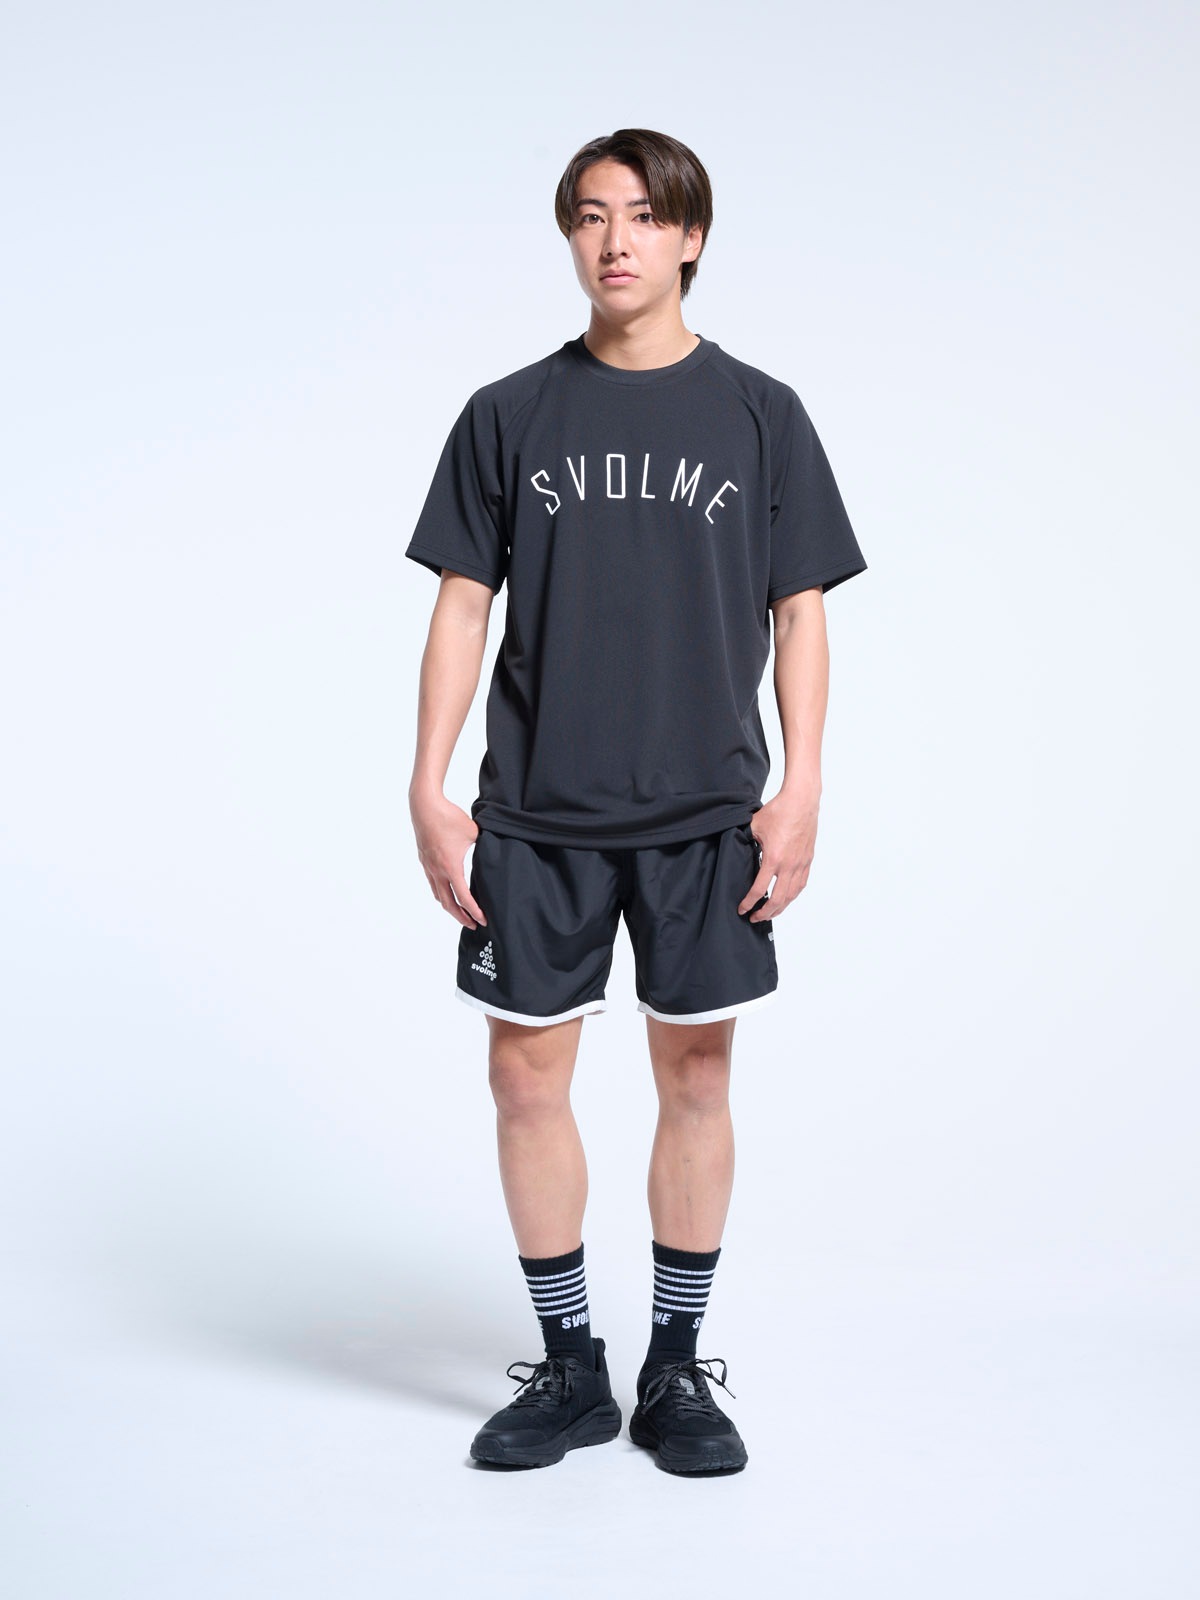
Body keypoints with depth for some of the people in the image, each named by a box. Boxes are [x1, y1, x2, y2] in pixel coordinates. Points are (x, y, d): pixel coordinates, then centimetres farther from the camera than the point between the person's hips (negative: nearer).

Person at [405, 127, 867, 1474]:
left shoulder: (758, 414, 5)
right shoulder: (508, 416, 5)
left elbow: (800, 613, 5)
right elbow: (462, 607, 5)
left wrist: (799, 789, -5)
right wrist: (429, 790, -2)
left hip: (705, 810, 0)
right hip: (536, 816, 1)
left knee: (696, 1074, 5)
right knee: (526, 1074, 3)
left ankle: (677, 1367, 20)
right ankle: (568, 1368, 19)